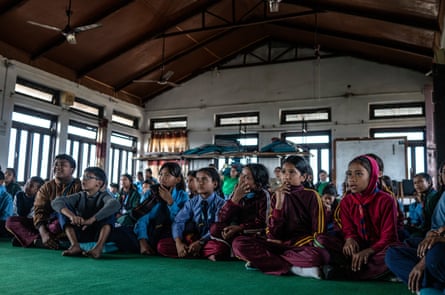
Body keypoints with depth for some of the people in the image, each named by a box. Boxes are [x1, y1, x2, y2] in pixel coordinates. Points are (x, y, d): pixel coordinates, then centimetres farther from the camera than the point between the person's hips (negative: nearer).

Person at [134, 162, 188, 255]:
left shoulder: (183, 196, 4)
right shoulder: (150, 194, 6)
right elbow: (142, 219, -6)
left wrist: (170, 201, -15)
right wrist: (143, 243, -20)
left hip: (170, 237, -2)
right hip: (150, 236, 3)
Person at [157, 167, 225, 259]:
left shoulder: (221, 203, -5)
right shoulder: (191, 202, 7)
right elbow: (178, 222, -4)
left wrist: (200, 243, -26)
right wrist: (178, 242, -22)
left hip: (209, 241, -4)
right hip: (191, 240, 4)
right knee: (162, 245, -15)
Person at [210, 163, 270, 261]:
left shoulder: (263, 195, -10)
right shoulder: (236, 192, 2)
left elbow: (263, 222, -15)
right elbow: (222, 219, -8)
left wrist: (239, 228, -23)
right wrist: (235, 198, -19)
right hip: (237, 232, 4)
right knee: (215, 228, -20)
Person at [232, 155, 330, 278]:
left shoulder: (311, 196, -2)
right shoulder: (276, 196, 6)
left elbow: (319, 232, -4)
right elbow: (273, 234, -2)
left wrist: (284, 243, -9)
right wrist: (279, 202, -13)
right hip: (280, 244, 3)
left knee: (321, 255, -39)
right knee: (239, 243, -19)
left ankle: (263, 260, -21)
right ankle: (294, 268, -22)